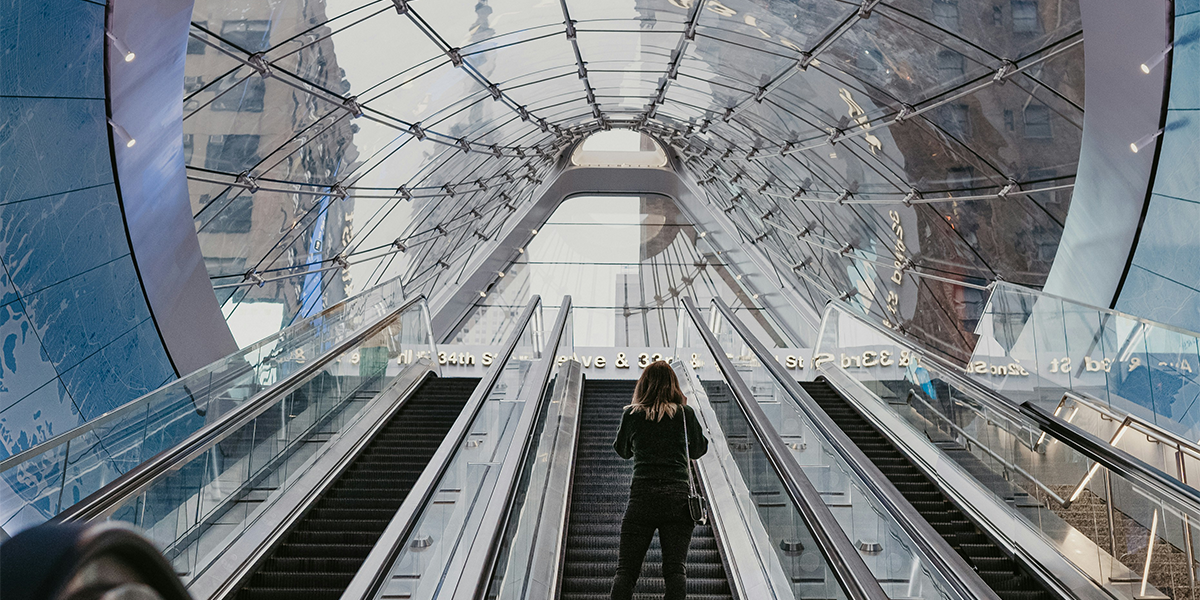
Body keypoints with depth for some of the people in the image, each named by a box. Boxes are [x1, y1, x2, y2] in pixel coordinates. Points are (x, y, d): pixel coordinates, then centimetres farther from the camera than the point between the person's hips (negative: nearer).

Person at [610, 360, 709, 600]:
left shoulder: (631, 414, 3)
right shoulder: (685, 413, 2)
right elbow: (699, 450, 17)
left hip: (642, 496, 0)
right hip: (678, 496, 0)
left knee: (626, 569, 3)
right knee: (675, 568, 2)